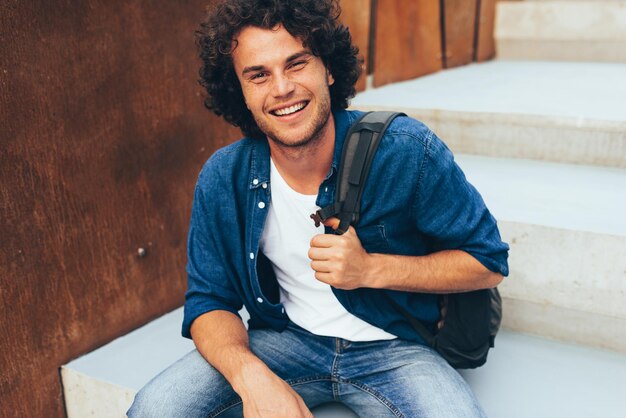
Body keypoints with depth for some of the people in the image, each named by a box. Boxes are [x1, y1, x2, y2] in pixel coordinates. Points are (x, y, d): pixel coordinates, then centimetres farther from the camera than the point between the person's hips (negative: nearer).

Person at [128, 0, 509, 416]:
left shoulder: (406, 150, -17)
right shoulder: (223, 179, -9)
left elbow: (489, 261, -8)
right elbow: (210, 302, -4)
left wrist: (371, 269, -23)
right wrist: (251, 376, -27)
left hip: (393, 349, -1)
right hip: (285, 340, 2)